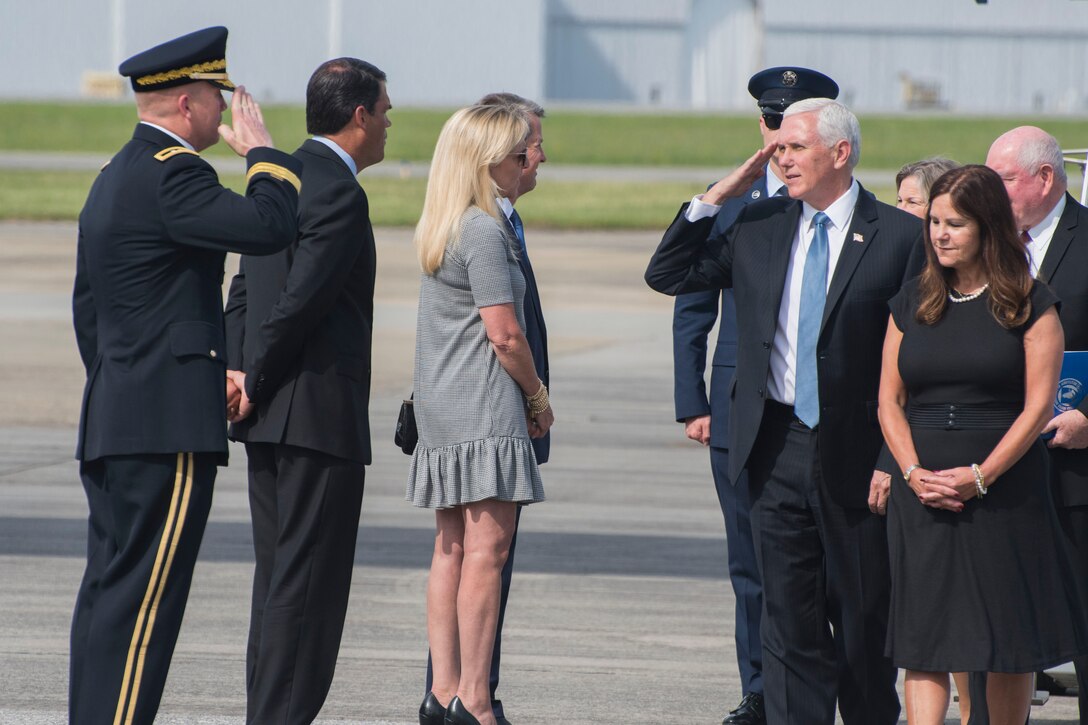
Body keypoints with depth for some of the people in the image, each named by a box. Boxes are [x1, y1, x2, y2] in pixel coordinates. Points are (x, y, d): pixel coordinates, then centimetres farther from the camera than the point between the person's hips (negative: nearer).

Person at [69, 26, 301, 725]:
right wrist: (261, 150, -6)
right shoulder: (171, 174, -13)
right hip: (169, 424, -10)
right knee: (142, 595, -11)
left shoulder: (114, 179, 20)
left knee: (110, 587, 10)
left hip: (111, 423, 10)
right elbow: (270, 225, -24)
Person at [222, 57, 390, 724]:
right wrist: (254, 382, -10)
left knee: (279, 577, 13)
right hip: (320, 411, -9)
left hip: (270, 415, 9)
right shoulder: (339, 191, -15)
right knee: (308, 581, -6)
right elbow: (302, 299, -20)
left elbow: (244, 287, 15)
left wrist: (238, 370, 4)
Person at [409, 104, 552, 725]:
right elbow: (505, 333, -16)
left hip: (442, 410, 10)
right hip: (485, 407, -10)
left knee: (452, 546, 10)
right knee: (486, 549, -9)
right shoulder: (484, 231, -13)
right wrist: (538, 397, -1)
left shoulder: (440, 229, 15)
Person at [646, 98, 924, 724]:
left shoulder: (900, 237, -4)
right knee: (790, 620, 4)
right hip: (779, 447, 3)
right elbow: (668, 275, 12)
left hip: (858, 456, -3)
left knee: (865, 620, 7)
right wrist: (717, 196, 2)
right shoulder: (759, 227, 7)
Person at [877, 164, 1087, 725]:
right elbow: (890, 402, 9)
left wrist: (979, 477, -14)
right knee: (924, 637, -6)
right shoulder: (912, 303, 11)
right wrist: (913, 473, -7)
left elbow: (1039, 405, -7)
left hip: (1004, 490, -3)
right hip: (922, 496, 3)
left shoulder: (1029, 305, -1)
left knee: (1010, 641, 3)